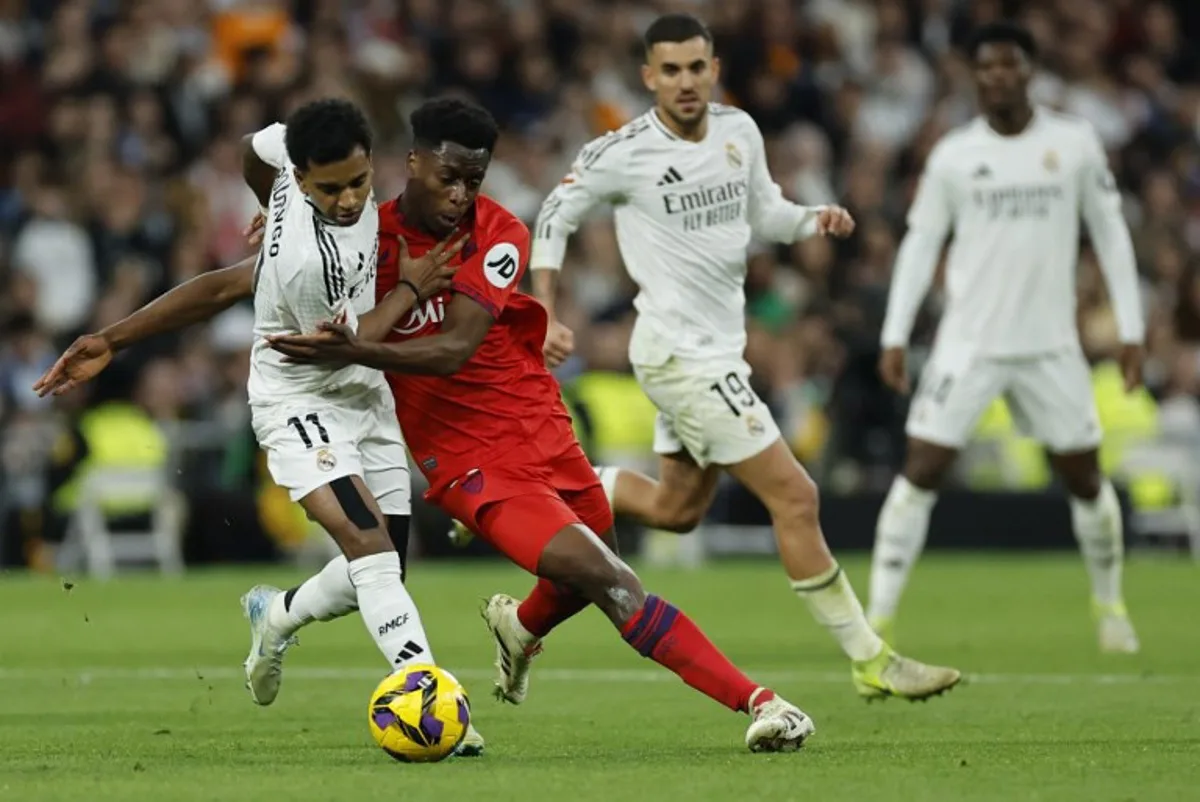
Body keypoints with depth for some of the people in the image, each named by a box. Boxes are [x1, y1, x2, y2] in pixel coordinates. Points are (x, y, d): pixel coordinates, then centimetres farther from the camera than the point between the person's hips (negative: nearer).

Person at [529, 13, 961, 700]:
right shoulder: (624, 153, -14)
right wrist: (547, 315, -8)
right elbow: (555, 217, -1)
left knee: (675, 510, 21)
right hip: (680, 354, -8)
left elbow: (763, 214, 17)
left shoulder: (739, 131, 3)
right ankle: (870, 662, -5)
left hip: (717, 350, 8)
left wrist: (816, 220, -3)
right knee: (795, 497, -11)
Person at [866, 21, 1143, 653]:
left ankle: (1109, 604, 30)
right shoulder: (953, 155, -1)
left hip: (1051, 344, 1)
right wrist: (895, 337, -4)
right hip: (968, 342, -1)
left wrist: (1130, 329, 2)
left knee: (1084, 477, 8)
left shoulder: (1074, 143, 0)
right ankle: (878, 617, -7)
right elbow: (919, 244, 3)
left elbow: (1110, 233, 6)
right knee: (921, 471, -9)